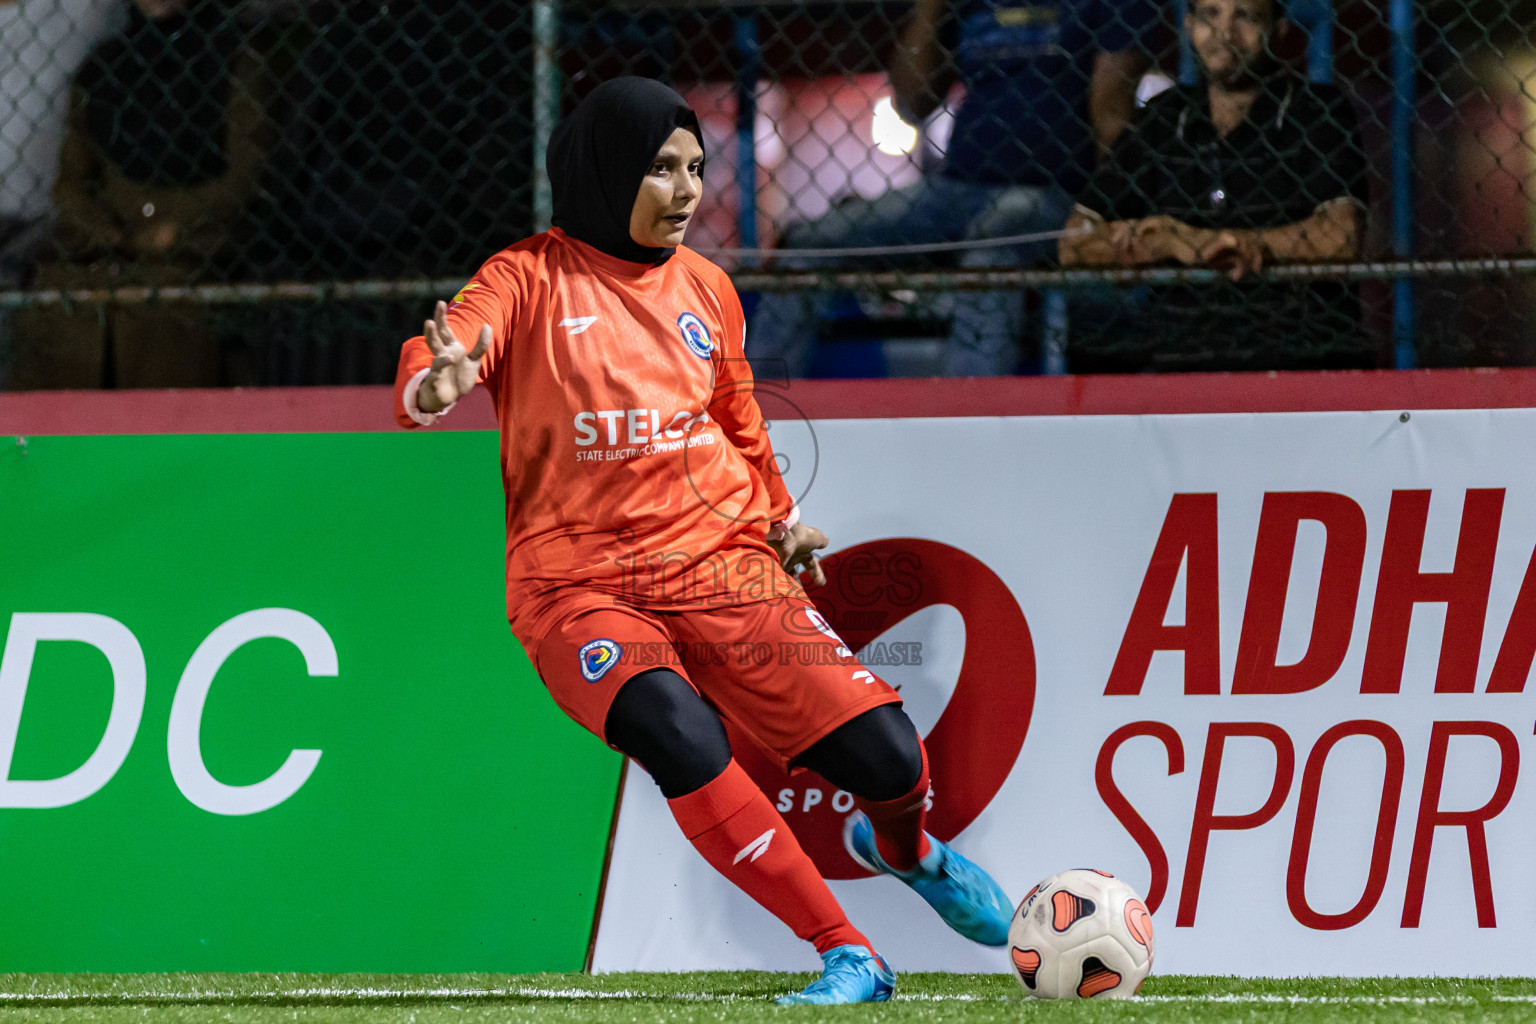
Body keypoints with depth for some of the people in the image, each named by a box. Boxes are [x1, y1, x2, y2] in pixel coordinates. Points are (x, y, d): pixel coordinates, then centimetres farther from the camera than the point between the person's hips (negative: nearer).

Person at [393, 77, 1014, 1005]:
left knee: (883, 752, -12)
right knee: (680, 735, -33)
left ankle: (903, 849, 27)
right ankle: (845, 954, -22)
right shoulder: (532, 278, -3)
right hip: (578, 583, -3)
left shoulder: (706, 289, 11)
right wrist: (435, 385, -42)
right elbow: (445, 353, -20)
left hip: (720, 564, 3)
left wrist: (778, 515, 33)